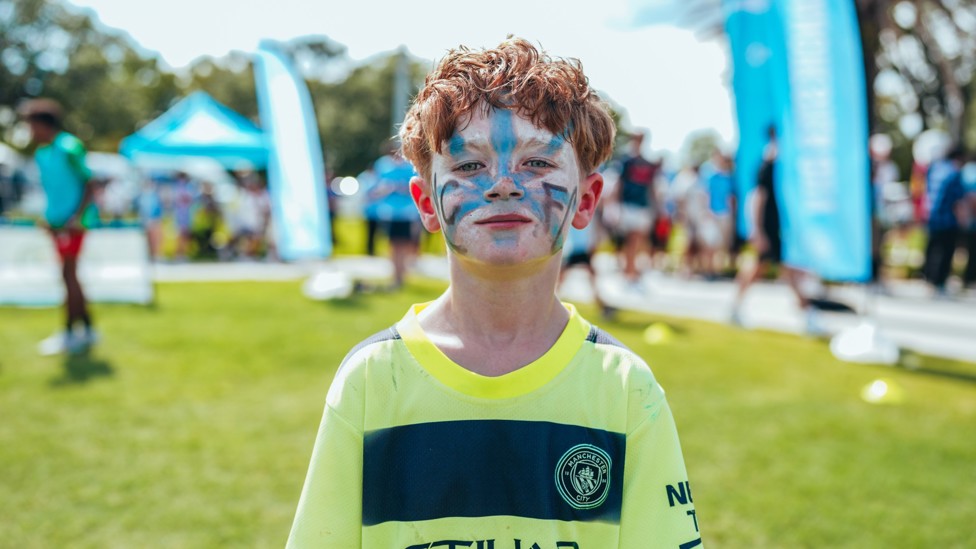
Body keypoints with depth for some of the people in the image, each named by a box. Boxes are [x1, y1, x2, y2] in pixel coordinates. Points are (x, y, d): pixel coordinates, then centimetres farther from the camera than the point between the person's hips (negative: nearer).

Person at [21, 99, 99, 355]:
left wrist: (77, 218, -18)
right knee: (70, 276, 10)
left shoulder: (69, 148, -12)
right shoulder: (41, 153, 13)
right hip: (58, 222, 8)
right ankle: (88, 329, 18)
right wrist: (49, 218, 11)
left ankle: (69, 333, -1)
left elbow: (88, 185, -12)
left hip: (74, 221, -8)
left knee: (68, 274, -7)